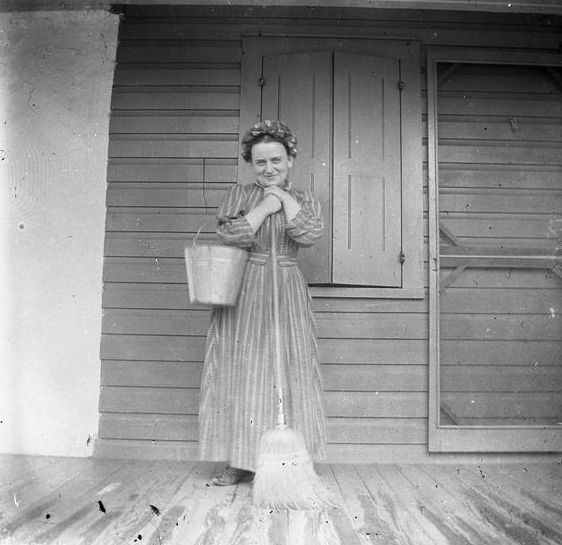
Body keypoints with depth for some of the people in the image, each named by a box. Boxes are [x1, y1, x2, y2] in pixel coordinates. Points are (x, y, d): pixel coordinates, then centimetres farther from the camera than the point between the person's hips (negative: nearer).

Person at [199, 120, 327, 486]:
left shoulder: (304, 199, 10)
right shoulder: (239, 195, 7)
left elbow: (310, 235, -11)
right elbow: (228, 236, -9)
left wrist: (284, 197, -6)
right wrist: (264, 206, -9)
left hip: (286, 294, 0)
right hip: (242, 294, 0)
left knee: (287, 372, -1)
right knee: (240, 373, 0)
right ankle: (241, 461, 10)